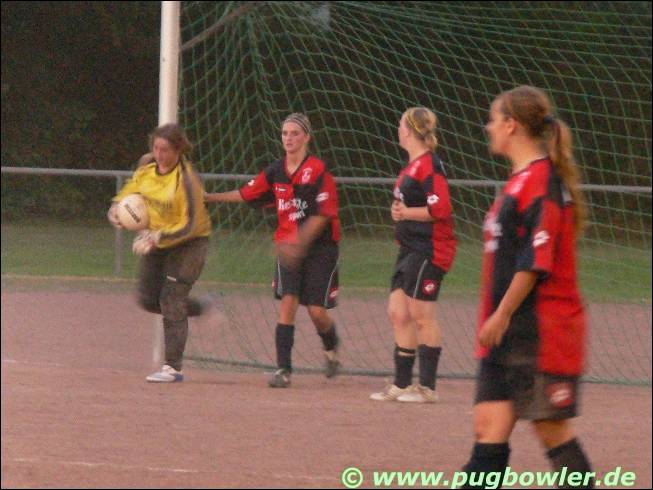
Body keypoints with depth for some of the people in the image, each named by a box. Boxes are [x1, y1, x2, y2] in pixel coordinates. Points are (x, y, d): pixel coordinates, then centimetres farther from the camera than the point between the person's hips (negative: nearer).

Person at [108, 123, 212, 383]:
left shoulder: (187, 179, -26)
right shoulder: (146, 165, -6)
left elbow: (190, 226, -25)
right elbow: (132, 188, 15)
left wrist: (157, 239, -32)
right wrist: (118, 207, -4)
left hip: (188, 242, -8)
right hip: (156, 239, 8)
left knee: (171, 299, -14)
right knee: (148, 299, 11)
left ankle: (172, 368, -9)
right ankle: (199, 309, 36)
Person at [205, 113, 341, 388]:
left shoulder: (318, 170, -12)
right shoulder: (276, 171, 6)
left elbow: (324, 214, -16)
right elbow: (247, 194, 17)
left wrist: (301, 242, -23)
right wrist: (208, 198, 15)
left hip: (319, 247, -4)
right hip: (289, 248, 4)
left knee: (316, 310, -3)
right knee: (288, 302, -9)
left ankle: (331, 348, 30)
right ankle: (283, 368, -9)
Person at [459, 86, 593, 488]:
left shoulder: (542, 182, -15)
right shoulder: (521, 180, 16)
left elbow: (536, 262, -20)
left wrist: (502, 315, -17)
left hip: (541, 332, -9)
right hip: (507, 334, 9)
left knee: (553, 430, -4)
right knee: (490, 426, 4)